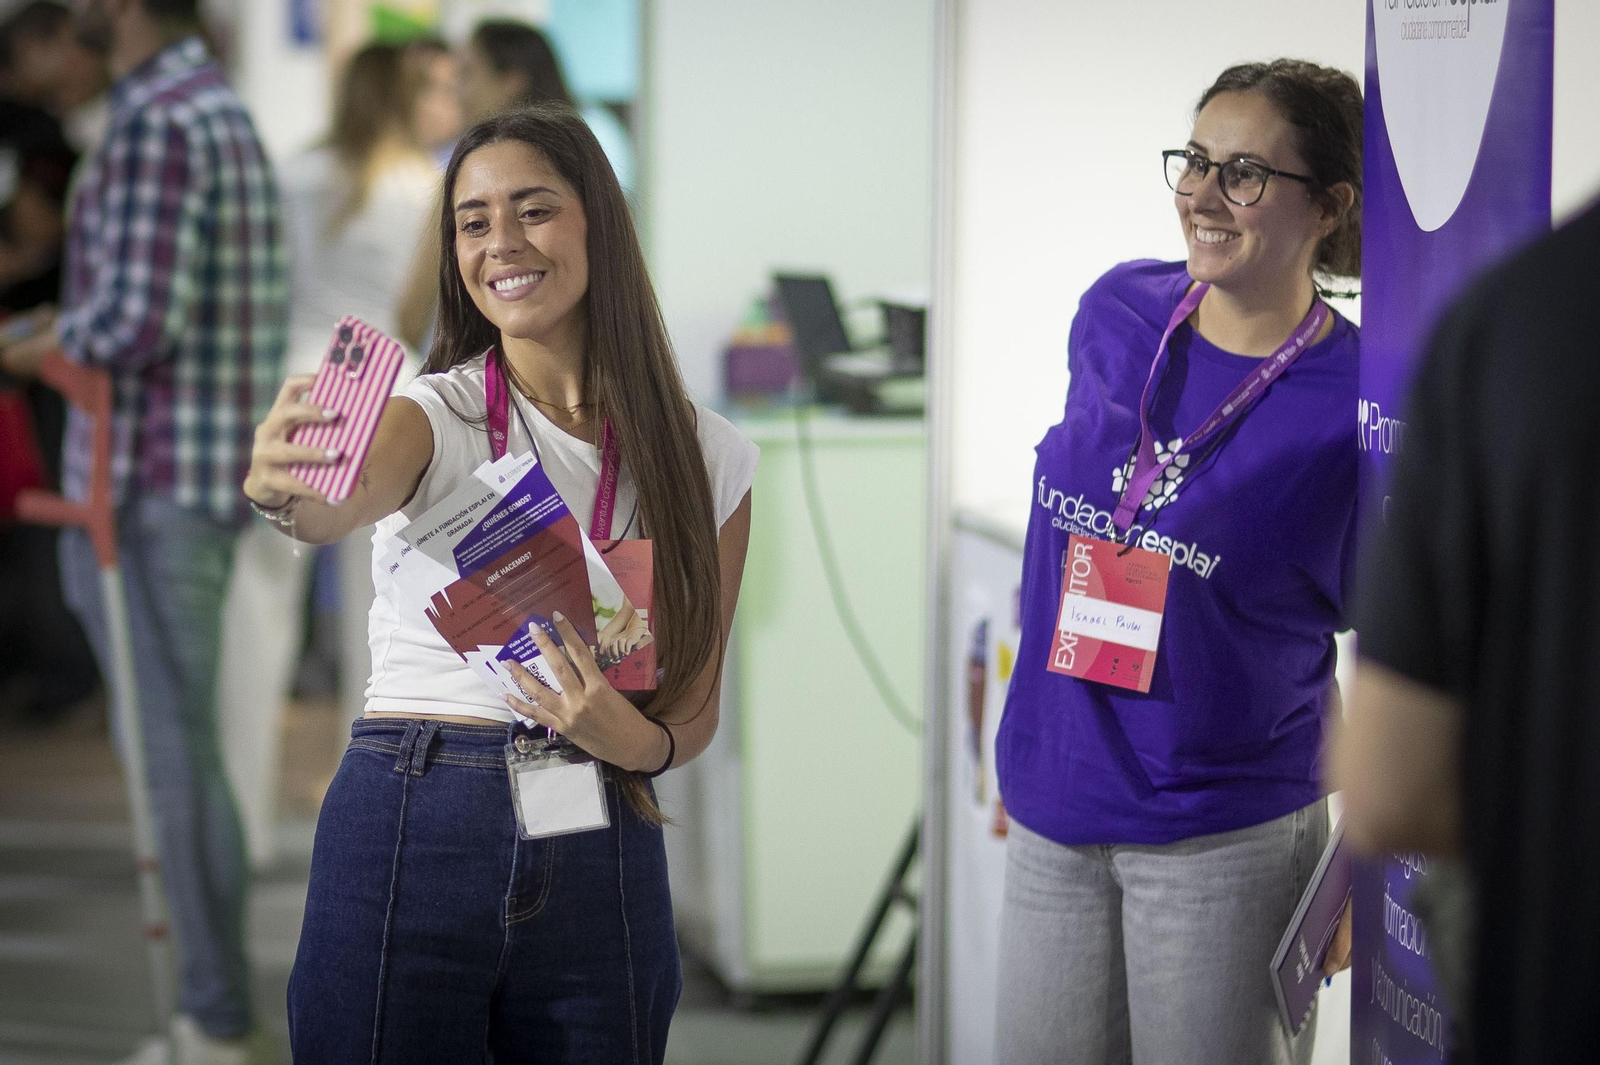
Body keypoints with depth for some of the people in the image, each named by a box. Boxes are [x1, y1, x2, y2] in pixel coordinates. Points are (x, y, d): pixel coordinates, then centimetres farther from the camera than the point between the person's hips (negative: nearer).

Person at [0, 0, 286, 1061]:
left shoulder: (156, 125, -17)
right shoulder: (224, 110, 14)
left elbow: (136, 319, -24)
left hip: (151, 488, -10)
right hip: (220, 467, 10)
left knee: (178, 754, -4)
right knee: (175, 745, 15)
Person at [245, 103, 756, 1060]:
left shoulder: (708, 457, 6)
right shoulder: (435, 415, -1)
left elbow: (697, 708, 10)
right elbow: (342, 501, -25)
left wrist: (637, 743, -13)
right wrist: (281, 486, -48)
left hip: (603, 858, 2)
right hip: (413, 829, -2)